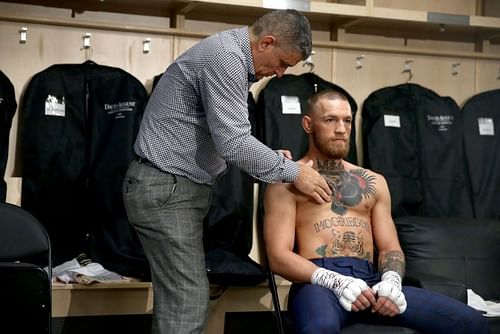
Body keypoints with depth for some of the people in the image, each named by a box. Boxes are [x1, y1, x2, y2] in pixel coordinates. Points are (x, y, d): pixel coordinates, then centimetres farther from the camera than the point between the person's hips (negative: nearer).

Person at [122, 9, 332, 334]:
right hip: (165, 188, -11)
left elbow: (226, 138, 20)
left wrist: (272, 158, 7)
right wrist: (293, 172, -12)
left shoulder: (232, 56, 16)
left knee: (177, 294, 11)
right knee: (188, 297, -11)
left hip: (176, 186, 11)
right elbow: (233, 142, -22)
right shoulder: (224, 56, -17)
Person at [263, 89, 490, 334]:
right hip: (319, 282, -5)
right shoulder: (286, 182, 8)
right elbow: (278, 256, -2)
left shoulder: (373, 182, 24)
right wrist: (335, 281, -18)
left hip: (371, 280, 5)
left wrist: (391, 280, -6)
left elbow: (390, 247, 18)